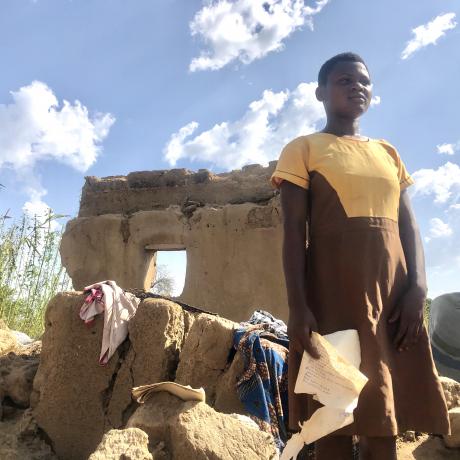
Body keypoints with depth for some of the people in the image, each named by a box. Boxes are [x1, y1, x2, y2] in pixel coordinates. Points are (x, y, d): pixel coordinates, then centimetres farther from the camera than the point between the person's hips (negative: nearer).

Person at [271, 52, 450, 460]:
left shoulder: (389, 153, 19)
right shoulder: (303, 150, 4)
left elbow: (409, 226, 12)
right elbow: (294, 232, -5)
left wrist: (417, 288, -4)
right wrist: (298, 308, -15)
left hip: (392, 294, 5)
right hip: (334, 292, -4)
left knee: (384, 418, 7)